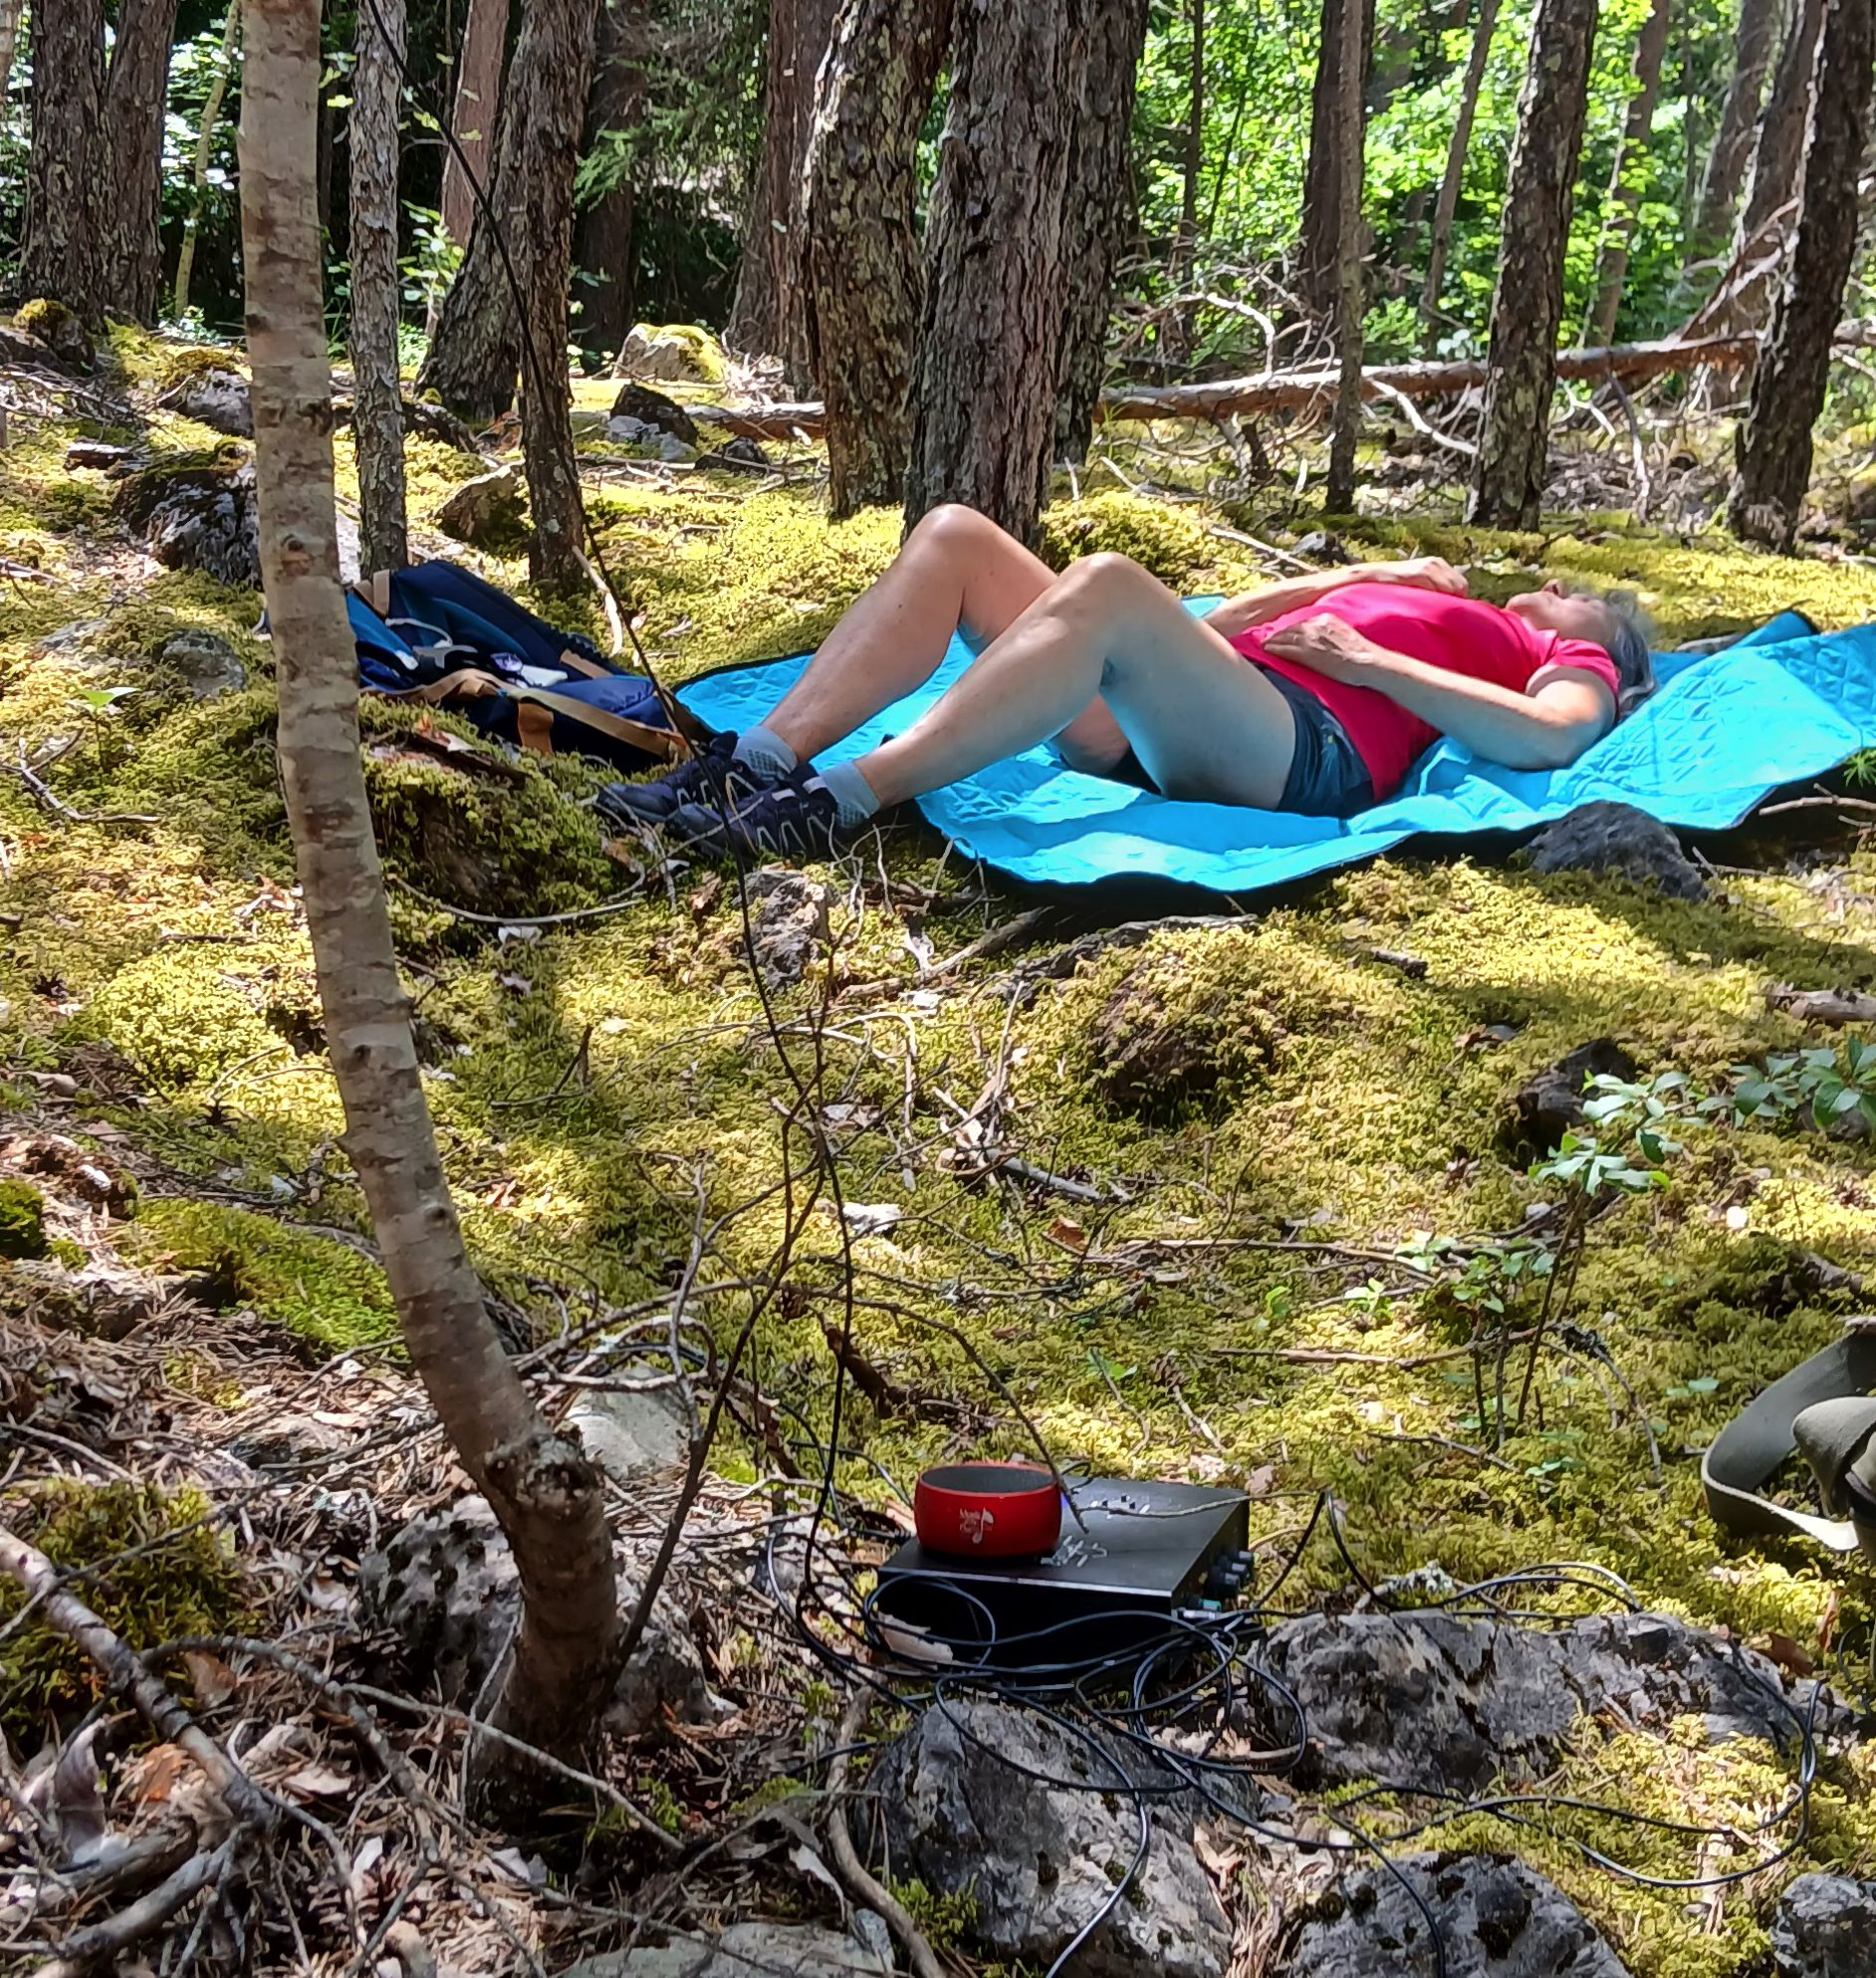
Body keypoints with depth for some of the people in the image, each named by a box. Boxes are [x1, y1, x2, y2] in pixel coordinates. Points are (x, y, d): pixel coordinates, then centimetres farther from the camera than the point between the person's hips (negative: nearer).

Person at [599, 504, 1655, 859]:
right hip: (1146, 729, 7)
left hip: (1300, 753, -7)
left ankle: (841, 802, -39)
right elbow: (1222, 623, 39)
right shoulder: (1428, 607, 41)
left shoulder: (1574, 665, 23)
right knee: (955, 535, -7)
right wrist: (1360, 581, 32)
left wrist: (1367, 659, -3)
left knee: (1108, 582, -34)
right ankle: (755, 763, -22)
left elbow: (1550, 738, -4)